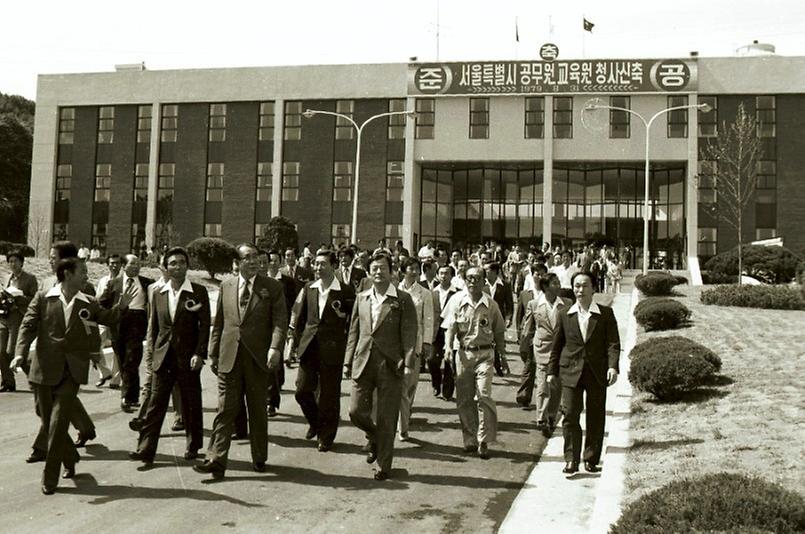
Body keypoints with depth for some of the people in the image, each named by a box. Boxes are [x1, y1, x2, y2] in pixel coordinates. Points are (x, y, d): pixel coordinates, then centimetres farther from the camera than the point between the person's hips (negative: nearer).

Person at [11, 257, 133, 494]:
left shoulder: (89, 303, 8)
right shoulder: (43, 298, 3)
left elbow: (105, 318, 20)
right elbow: (28, 326, -1)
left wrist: (119, 307, 2)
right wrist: (20, 353, -15)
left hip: (71, 372, 0)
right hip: (44, 370, 0)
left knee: (58, 424, -7)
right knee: (47, 421, 10)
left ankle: (50, 478, 2)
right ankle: (70, 459, 34)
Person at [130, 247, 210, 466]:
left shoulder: (198, 292, -3)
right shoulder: (158, 294, 8)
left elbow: (204, 325, -5)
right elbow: (153, 325, 14)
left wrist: (199, 354, -13)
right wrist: (152, 350, 6)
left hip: (188, 358, -2)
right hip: (163, 357, 3)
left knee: (191, 405, 8)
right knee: (155, 404, 0)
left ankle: (193, 446, 23)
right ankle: (146, 450, 1)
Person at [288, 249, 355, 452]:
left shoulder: (346, 291, -5)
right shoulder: (308, 288, 7)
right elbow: (299, 315, 12)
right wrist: (292, 338, 5)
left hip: (332, 349, -4)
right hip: (309, 346, 4)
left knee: (329, 396, 5)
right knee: (302, 391, 3)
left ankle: (326, 436, 22)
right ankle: (314, 422, 31)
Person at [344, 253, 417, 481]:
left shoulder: (403, 299, -2)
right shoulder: (361, 299, 11)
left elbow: (409, 333, -7)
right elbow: (353, 332, 14)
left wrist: (409, 363, -16)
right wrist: (348, 362, 10)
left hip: (390, 365, -4)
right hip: (363, 363, 4)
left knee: (386, 419, 2)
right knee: (356, 411, 2)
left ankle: (384, 466, 17)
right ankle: (374, 437, 35)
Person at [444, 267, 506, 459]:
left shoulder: (491, 305, 2)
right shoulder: (458, 302, 2)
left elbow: (499, 332, 10)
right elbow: (451, 328, 0)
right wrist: (448, 348, -12)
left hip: (485, 354, -1)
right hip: (463, 353, 2)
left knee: (483, 395, -12)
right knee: (463, 398, 5)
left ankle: (483, 441, -2)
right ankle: (470, 439, 18)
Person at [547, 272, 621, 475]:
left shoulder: (606, 314, 3)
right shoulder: (565, 316, 6)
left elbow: (613, 343, -2)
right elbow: (557, 345, 11)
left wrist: (613, 366, -16)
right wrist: (552, 371, 8)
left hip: (597, 373, 0)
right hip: (571, 372, 0)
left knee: (595, 418, 6)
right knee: (570, 415, -6)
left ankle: (591, 460, 19)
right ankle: (571, 460, 0)